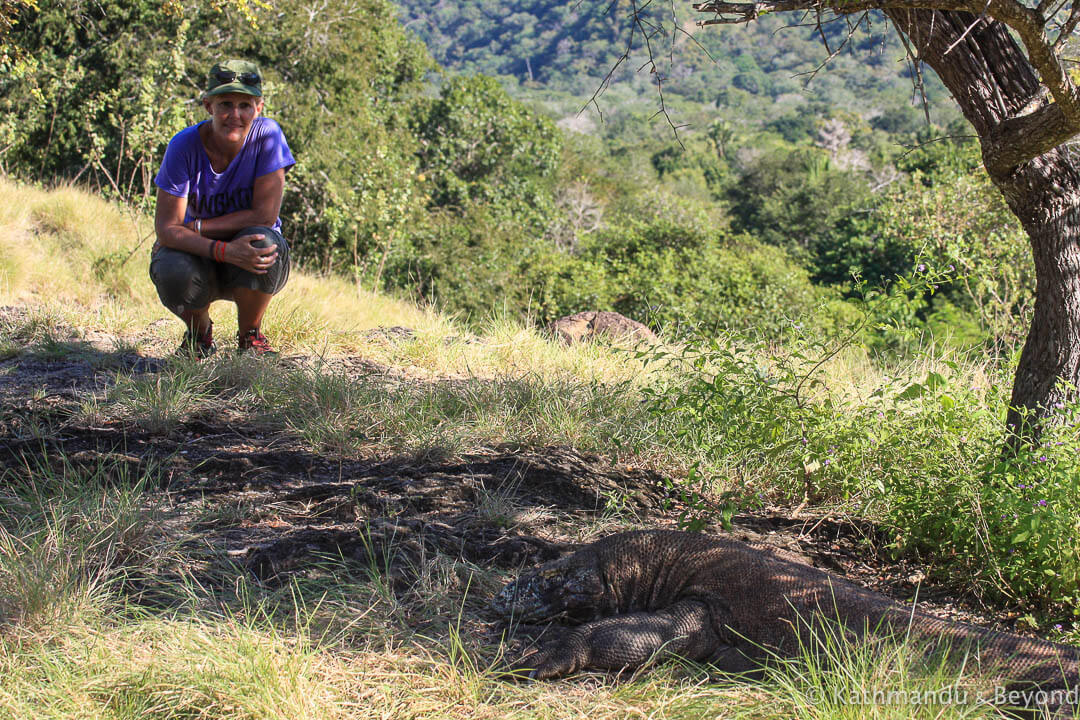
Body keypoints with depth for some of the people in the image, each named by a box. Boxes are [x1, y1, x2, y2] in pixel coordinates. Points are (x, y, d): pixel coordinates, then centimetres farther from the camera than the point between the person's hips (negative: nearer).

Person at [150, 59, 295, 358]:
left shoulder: (266, 135, -16)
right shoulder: (185, 145, -16)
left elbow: (265, 215, -20)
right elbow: (165, 228, -19)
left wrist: (194, 227, -20)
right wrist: (224, 251, -36)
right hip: (202, 255, 0)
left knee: (262, 242, -33)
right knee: (172, 271, -32)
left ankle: (250, 335, -3)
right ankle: (199, 331, 6)